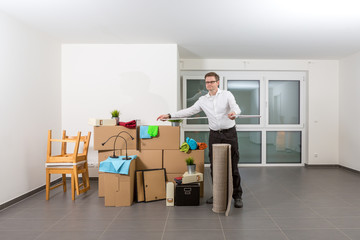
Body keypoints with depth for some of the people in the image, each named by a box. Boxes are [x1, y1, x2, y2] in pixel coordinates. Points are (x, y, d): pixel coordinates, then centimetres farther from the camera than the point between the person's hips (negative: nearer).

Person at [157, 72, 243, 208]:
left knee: (233, 165, 0)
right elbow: (189, 111, 5)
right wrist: (170, 115, -3)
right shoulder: (203, 100, 8)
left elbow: (235, 107, -17)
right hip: (214, 135, 4)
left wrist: (234, 113, -43)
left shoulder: (227, 95, -2)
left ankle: (237, 196, 11)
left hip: (229, 133, -3)